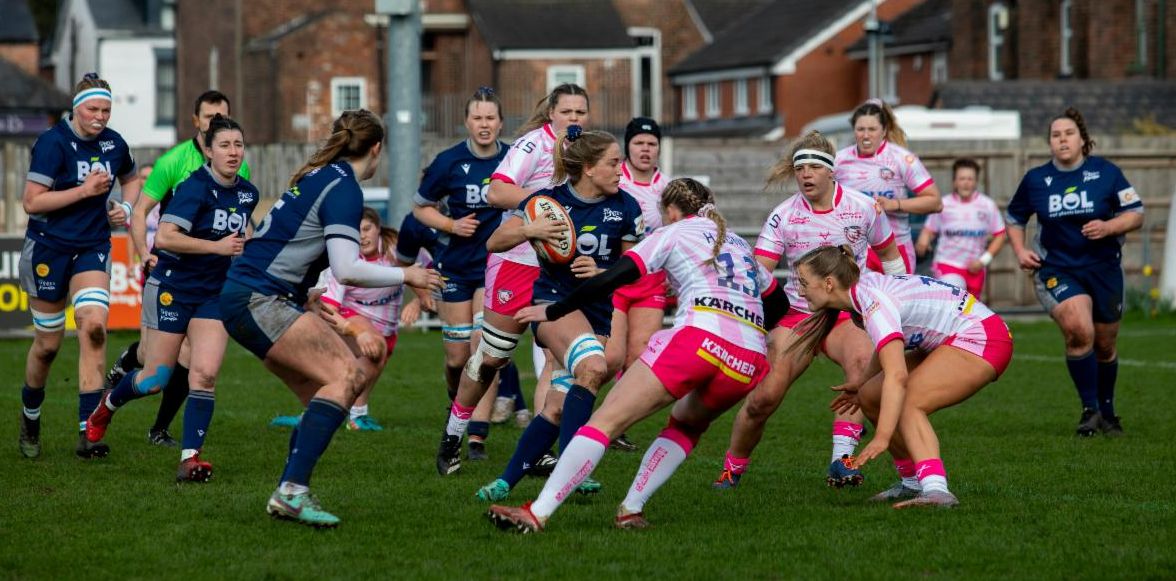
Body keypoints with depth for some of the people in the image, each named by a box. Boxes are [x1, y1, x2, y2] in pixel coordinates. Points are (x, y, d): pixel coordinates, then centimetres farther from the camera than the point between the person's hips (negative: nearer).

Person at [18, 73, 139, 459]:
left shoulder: (113, 143, 2)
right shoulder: (52, 143, -15)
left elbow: (130, 179, 24)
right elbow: (31, 202, -19)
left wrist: (125, 207, 4)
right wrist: (85, 190, -22)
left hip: (92, 249, 3)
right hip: (48, 249, -3)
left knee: (93, 326, -18)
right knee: (48, 344, 5)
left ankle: (88, 431, -19)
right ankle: (30, 416, 33)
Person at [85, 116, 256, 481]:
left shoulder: (248, 194, 4)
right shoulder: (195, 187, -19)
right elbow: (164, 237, -30)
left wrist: (242, 245, 8)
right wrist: (217, 247, -28)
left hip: (215, 294, 5)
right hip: (172, 288, -5)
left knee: (205, 374, -13)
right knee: (156, 379, 4)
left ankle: (189, 458, -10)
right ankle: (108, 405, 36)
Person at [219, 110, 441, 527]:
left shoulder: (320, 176, 17)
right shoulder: (343, 188, -12)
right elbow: (346, 270, -20)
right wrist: (405, 276, -8)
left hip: (246, 297, 10)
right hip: (257, 300, -10)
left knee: (325, 398, 6)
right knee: (344, 375, -20)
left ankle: (288, 495, 2)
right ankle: (293, 491, -30)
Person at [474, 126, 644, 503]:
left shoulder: (625, 208, -1)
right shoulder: (550, 201, -4)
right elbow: (494, 243, 0)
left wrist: (602, 272, -12)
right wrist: (528, 230, -19)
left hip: (600, 312, 3)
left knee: (557, 408, -6)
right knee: (593, 367, -32)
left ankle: (506, 482, 6)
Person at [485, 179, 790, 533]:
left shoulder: (675, 232, 16)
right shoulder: (739, 245, 32)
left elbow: (614, 278, 5)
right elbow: (778, 302, 42)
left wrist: (553, 312, 10)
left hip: (699, 336, -6)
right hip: (751, 362, 6)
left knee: (606, 420, -5)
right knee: (687, 425, 30)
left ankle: (537, 514, -15)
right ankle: (631, 510, 12)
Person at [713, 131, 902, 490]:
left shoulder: (863, 207, -2)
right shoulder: (783, 216, -4)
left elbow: (888, 254, 15)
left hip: (847, 312, 0)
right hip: (796, 312, 0)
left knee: (862, 359, -36)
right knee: (763, 397, -15)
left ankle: (841, 460, -35)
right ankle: (732, 470, 12)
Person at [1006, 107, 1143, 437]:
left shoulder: (1106, 173, -3)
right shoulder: (1035, 180, 2)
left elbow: (1136, 214, -2)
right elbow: (1014, 218, 17)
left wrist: (1107, 227, -20)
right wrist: (1020, 251, 1)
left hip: (1104, 269, 1)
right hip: (1057, 270, -1)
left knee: (1104, 345, 11)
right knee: (1078, 330, -25)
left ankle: (1107, 412, 34)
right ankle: (1089, 409, -14)